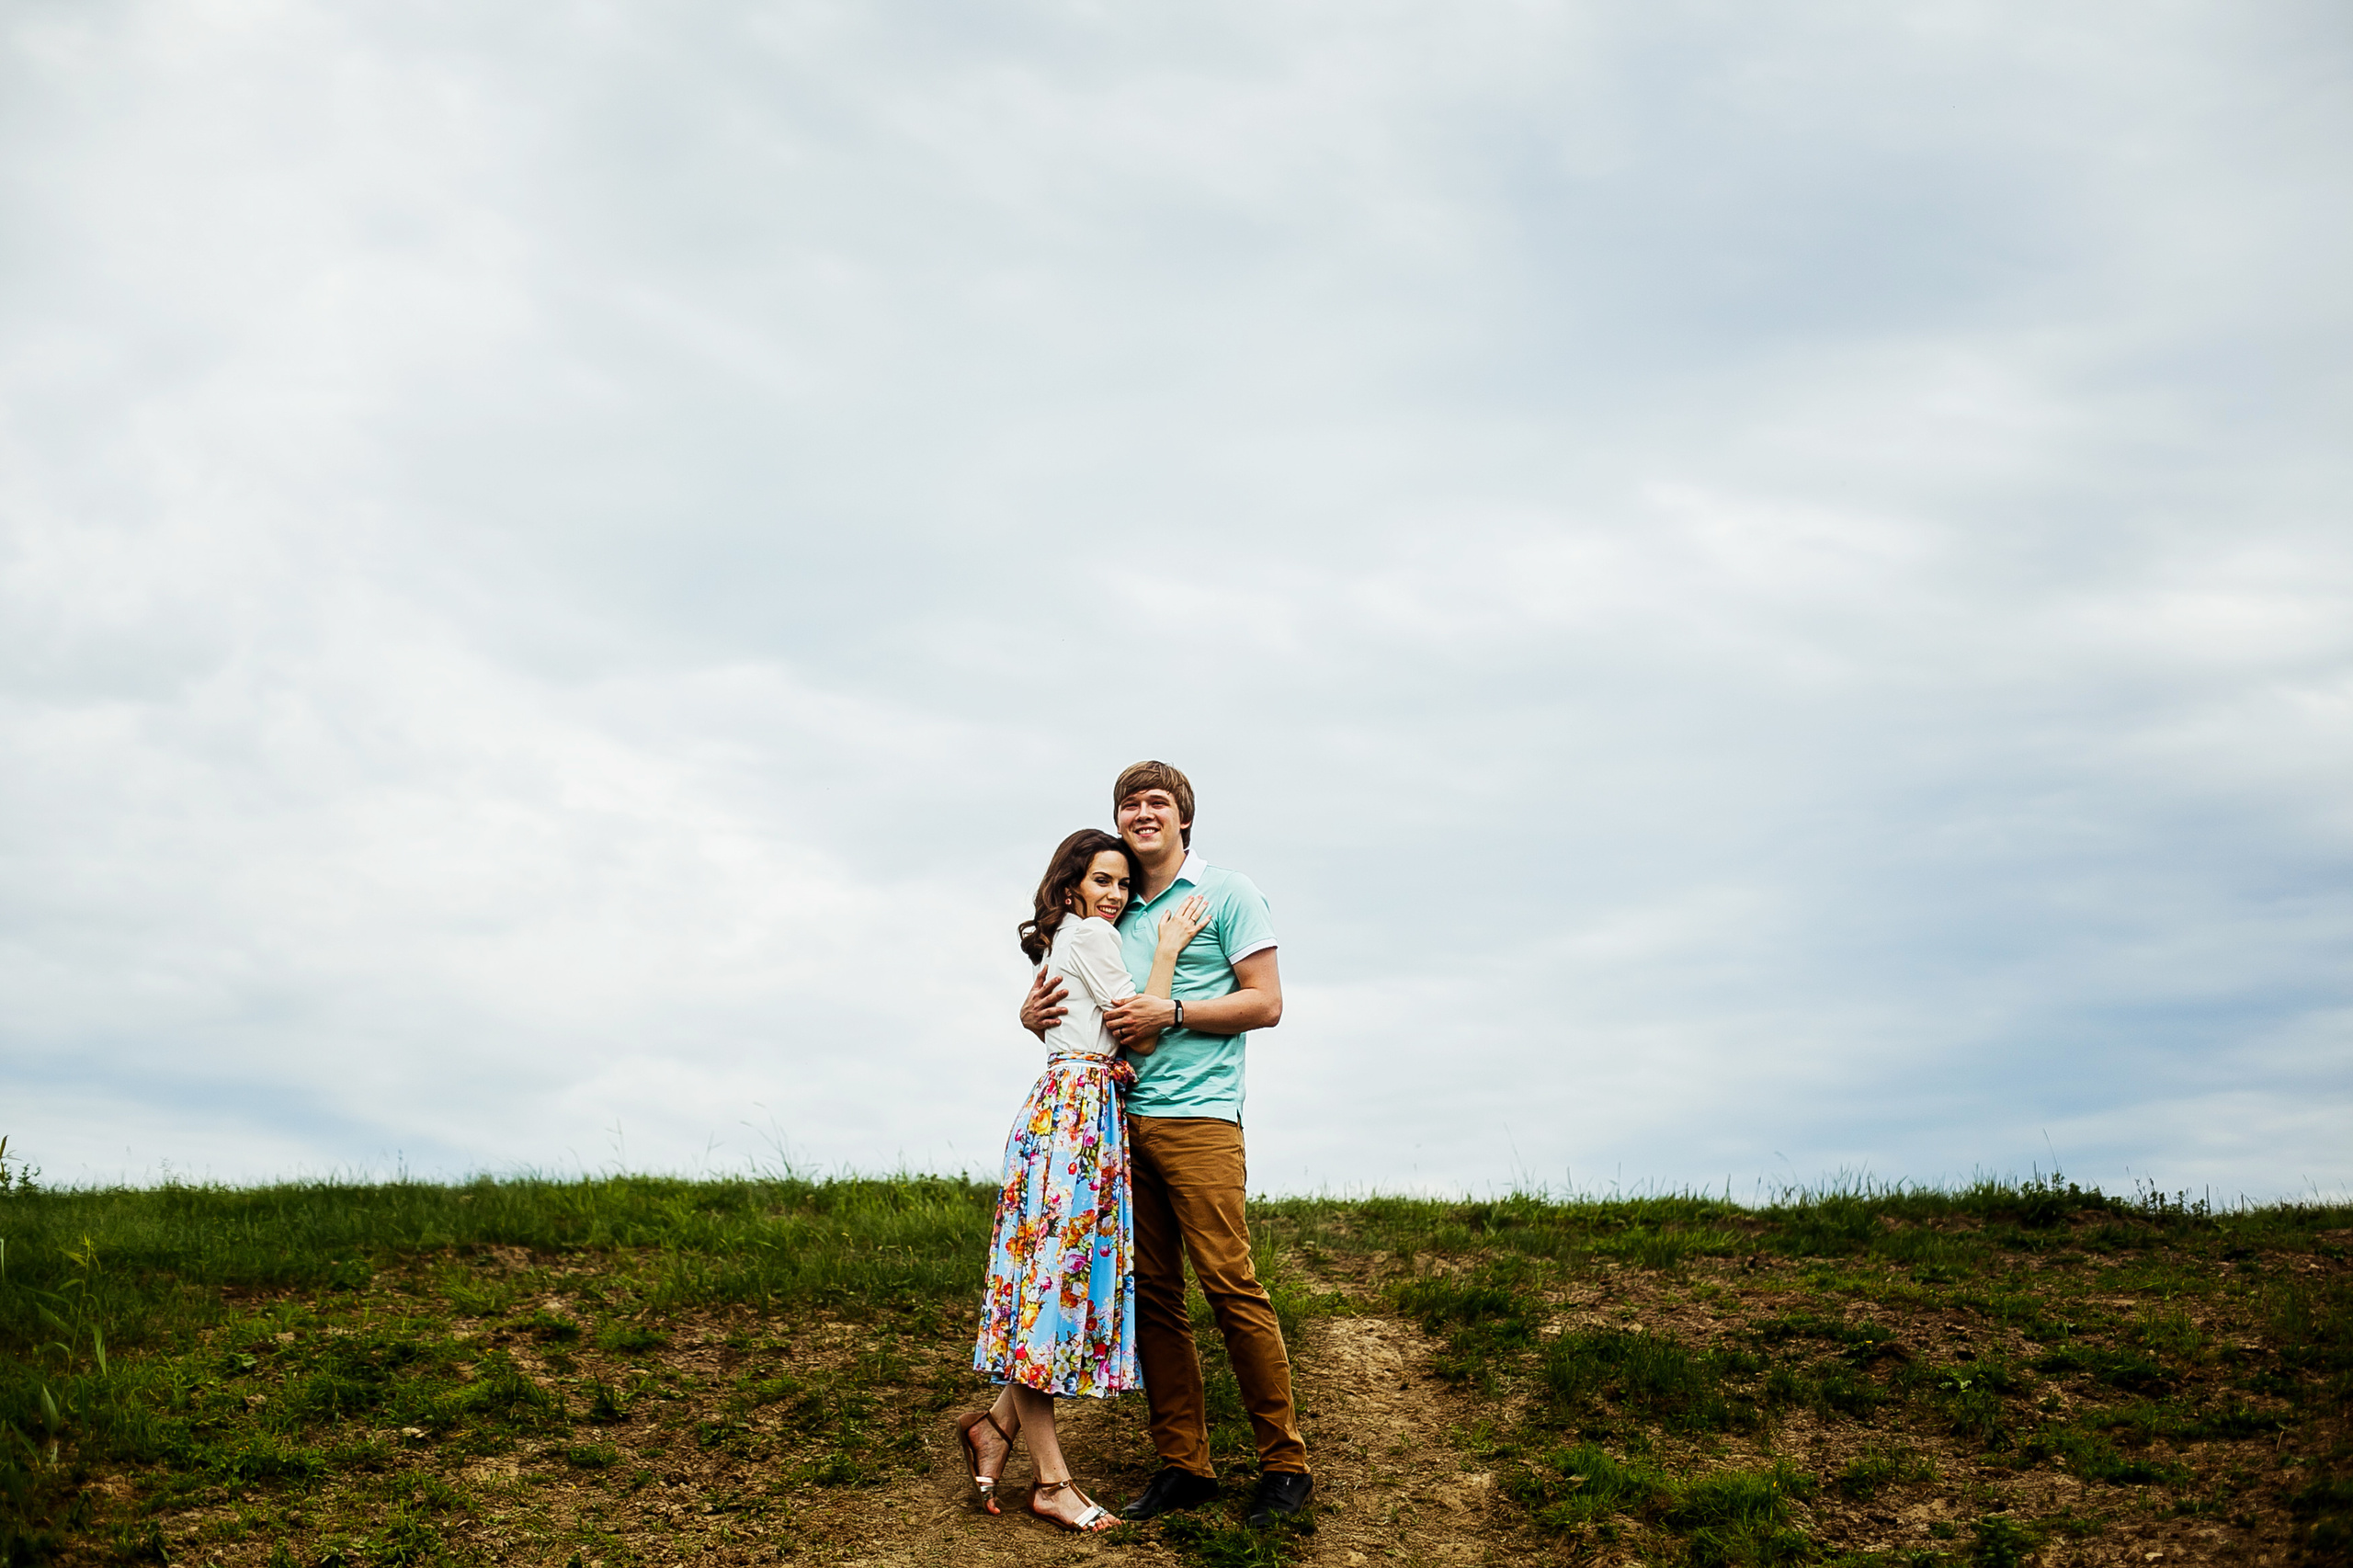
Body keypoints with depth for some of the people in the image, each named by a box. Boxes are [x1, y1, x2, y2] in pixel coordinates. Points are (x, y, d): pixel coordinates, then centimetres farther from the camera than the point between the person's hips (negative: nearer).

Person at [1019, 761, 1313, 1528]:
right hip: (1124, 1120, 6)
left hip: (1197, 1118, -6)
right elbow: (1083, 1018, 25)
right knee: (1151, 1295, 4)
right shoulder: (1116, 913, 20)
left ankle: (1285, 1464, -3)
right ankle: (1184, 1464, 11)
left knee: (1230, 1285, -11)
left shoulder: (1226, 892, 4)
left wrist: (1171, 1012, -12)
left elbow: (1265, 1004, -3)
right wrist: (1037, 1014, 2)